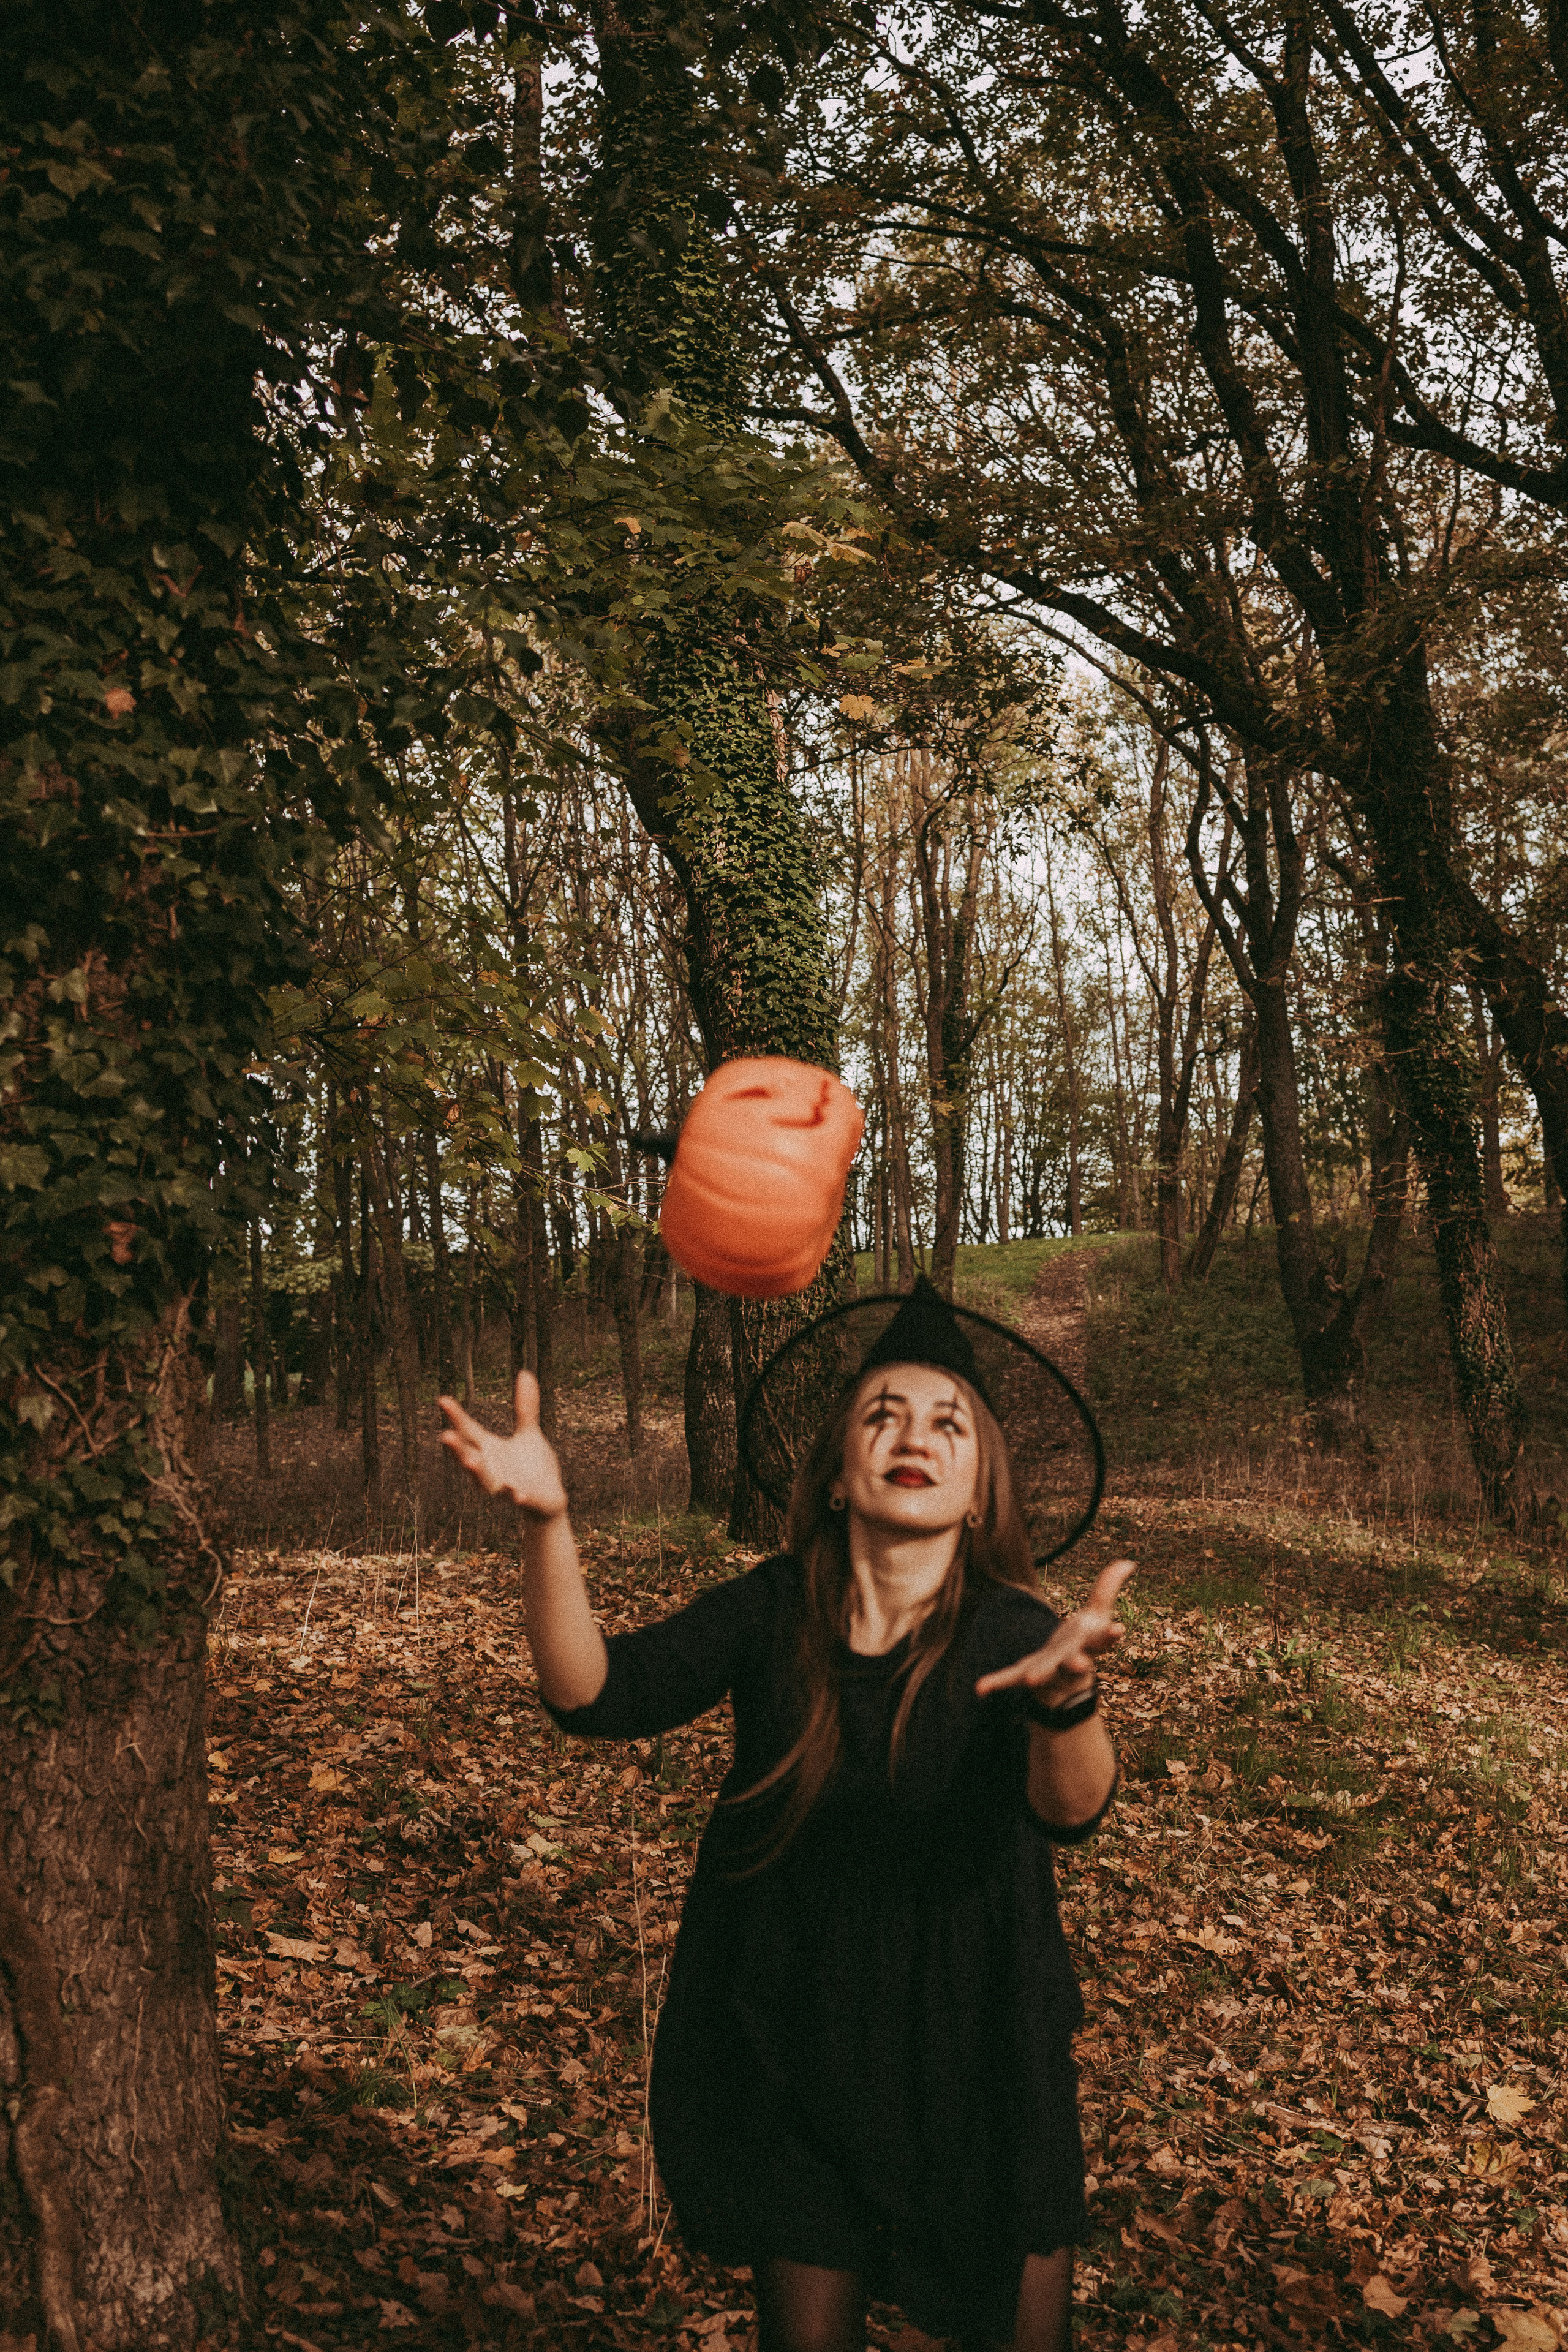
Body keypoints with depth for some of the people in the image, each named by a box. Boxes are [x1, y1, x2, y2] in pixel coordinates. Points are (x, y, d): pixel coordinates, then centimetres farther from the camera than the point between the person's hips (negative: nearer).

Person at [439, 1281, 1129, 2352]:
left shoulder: (1011, 1636, -19)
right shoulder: (771, 1611, -12)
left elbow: (1071, 1811, -36)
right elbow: (599, 1693, -22)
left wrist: (1067, 1698, -61)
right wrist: (547, 1522, -40)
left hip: (978, 2068, -1)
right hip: (789, 2057, 1)